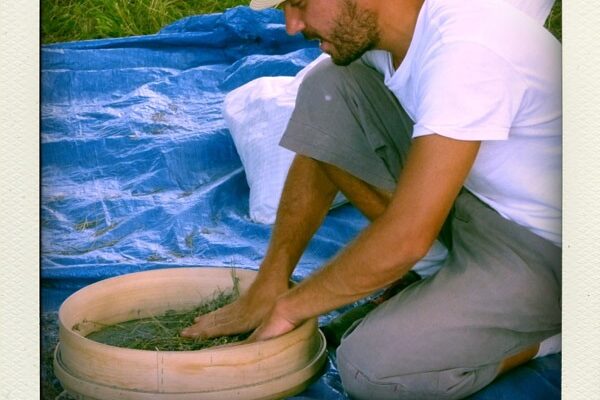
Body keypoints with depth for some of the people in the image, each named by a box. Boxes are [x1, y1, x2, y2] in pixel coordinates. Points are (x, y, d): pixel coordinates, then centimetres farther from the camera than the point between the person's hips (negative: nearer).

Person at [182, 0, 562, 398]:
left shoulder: (465, 49, -32)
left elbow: (407, 239, -32)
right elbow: (318, 154, 3)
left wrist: (288, 307, -18)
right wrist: (268, 287, -1)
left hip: (542, 246, -8)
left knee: (369, 367, -23)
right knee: (327, 88, -6)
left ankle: (539, 335, 3)